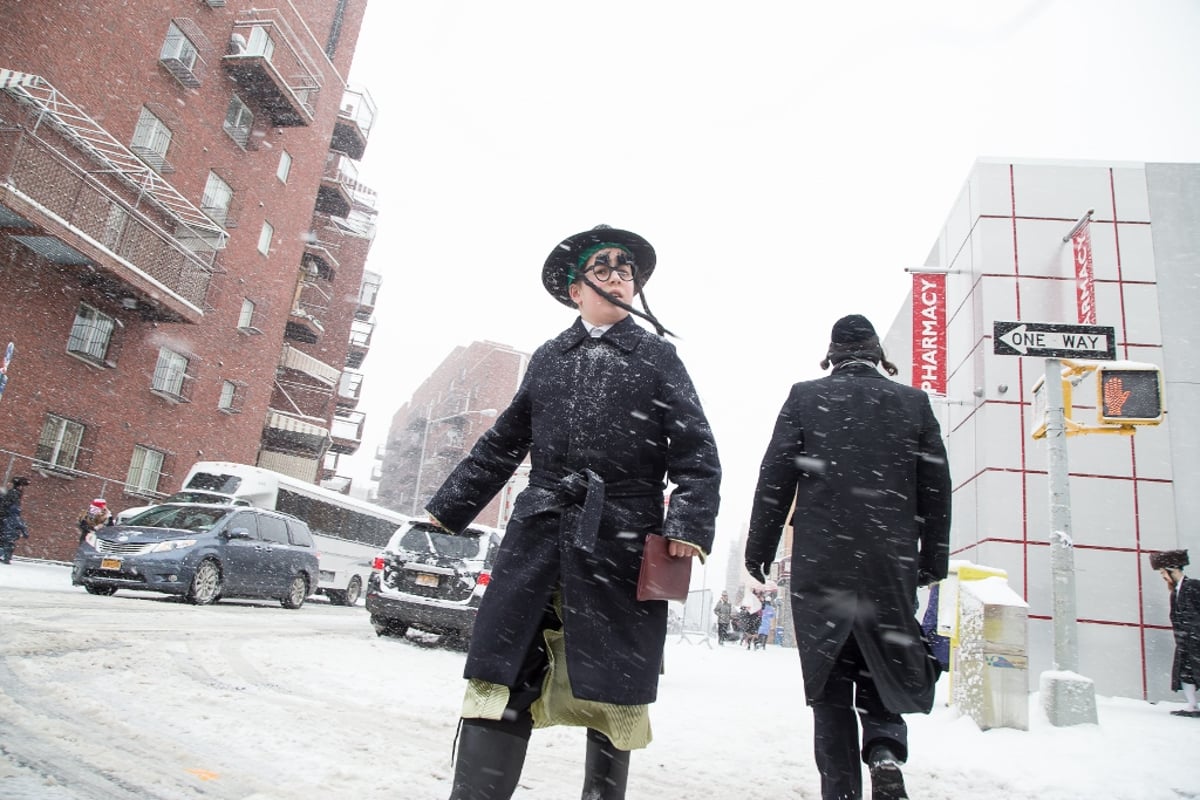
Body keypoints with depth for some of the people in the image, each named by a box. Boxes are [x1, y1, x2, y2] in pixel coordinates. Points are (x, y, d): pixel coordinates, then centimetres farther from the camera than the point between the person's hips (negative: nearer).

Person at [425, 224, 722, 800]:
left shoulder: (657, 356, 8)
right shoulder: (548, 357, 17)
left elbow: (696, 452, 2)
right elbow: (502, 444, 21)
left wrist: (689, 526, -13)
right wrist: (448, 508, 20)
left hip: (622, 542, -2)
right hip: (540, 535, 3)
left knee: (612, 693, 7)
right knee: (501, 682, -2)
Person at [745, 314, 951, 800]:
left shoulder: (805, 397, 0)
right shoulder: (914, 403, 6)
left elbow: (774, 479, -3)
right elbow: (937, 489, 7)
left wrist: (759, 551, 4)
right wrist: (933, 561, 15)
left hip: (819, 565, -1)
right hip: (891, 566, 2)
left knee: (829, 682, 9)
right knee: (882, 665, 19)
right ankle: (885, 749, -3)